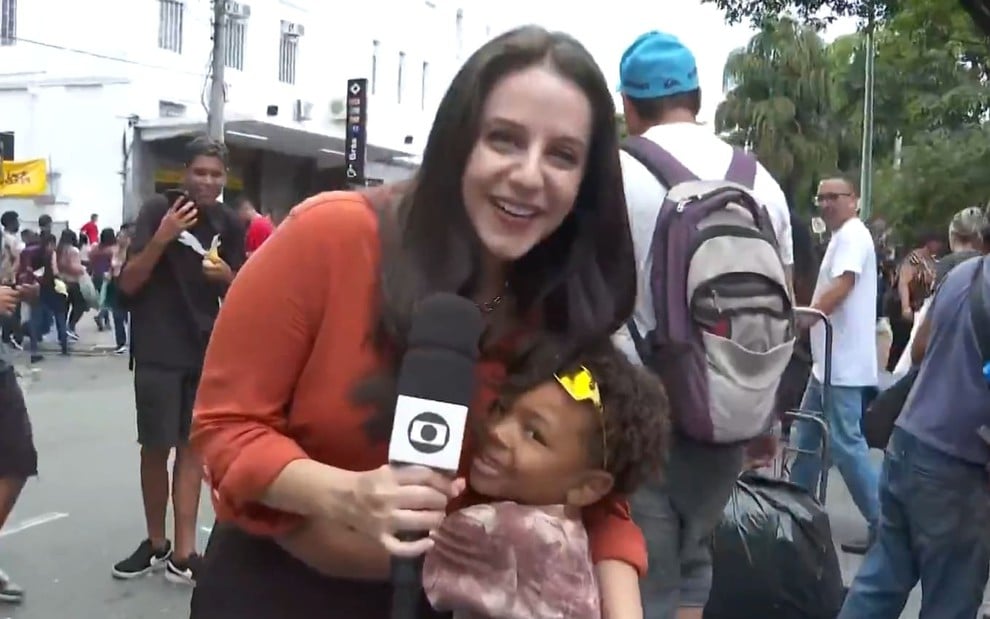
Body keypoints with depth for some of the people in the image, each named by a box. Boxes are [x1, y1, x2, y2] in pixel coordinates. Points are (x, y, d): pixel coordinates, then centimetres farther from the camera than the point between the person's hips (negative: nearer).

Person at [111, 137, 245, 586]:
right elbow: (127, 284, -9)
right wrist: (161, 238, -22)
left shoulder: (230, 224, 5)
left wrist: (226, 276, -13)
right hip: (158, 351, -3)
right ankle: (156, 543, 20)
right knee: (156, 447, 2)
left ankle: (182, 553, 7)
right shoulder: (158, 211, -6)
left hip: (206, 351, 3)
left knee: (192, 447, 4)